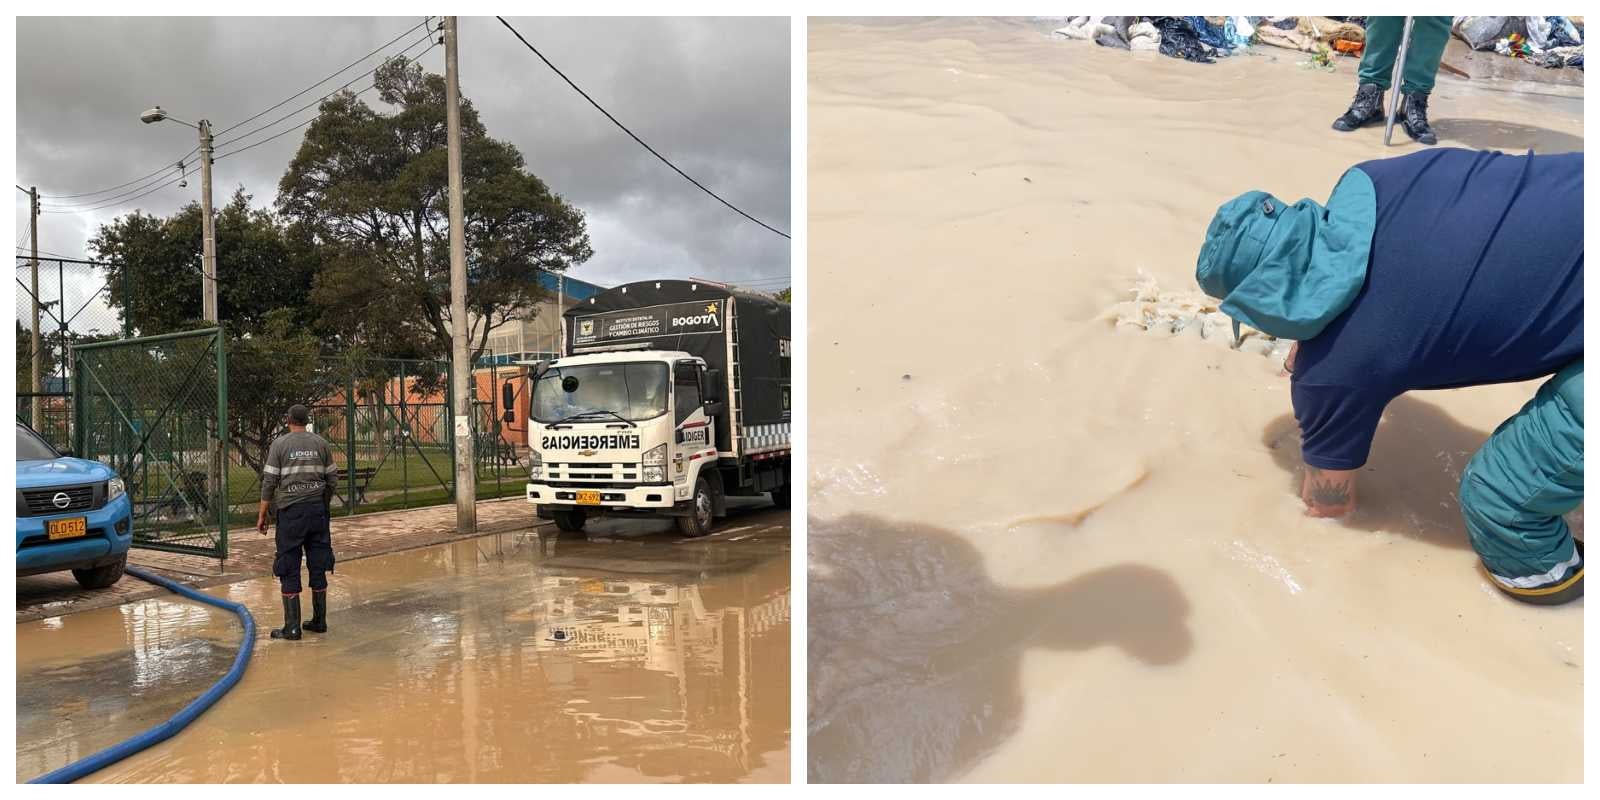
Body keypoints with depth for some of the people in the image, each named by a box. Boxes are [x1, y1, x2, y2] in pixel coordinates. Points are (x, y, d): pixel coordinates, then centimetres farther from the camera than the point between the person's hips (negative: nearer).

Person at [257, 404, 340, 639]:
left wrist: (262, 516, 1)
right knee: (318, 567, 10)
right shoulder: (320, 443, 6)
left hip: (291, 511, -3)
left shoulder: (279, 444, -4)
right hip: (318, 510, 3)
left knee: (289, 570, 1)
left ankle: (292, 628, 1)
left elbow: (269, 482, -5)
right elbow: (332, 478, 7)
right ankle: (319, 621, 17)